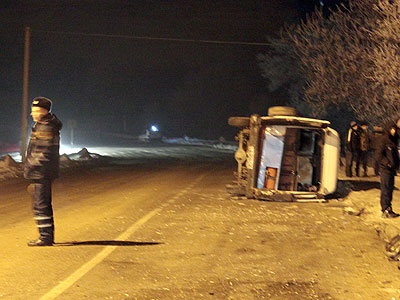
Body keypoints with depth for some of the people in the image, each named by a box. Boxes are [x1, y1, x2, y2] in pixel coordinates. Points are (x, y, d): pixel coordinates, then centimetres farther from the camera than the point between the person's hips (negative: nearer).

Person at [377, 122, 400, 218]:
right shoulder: (384, 140, -10)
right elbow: (379, 155, -13)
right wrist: (387, 163, -20)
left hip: (392, 169, 8)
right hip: (385, 168, -8)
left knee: (390, 189, 12)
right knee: (386, 190, -6)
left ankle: (388, 209, 19)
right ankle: (385, 211, -3)